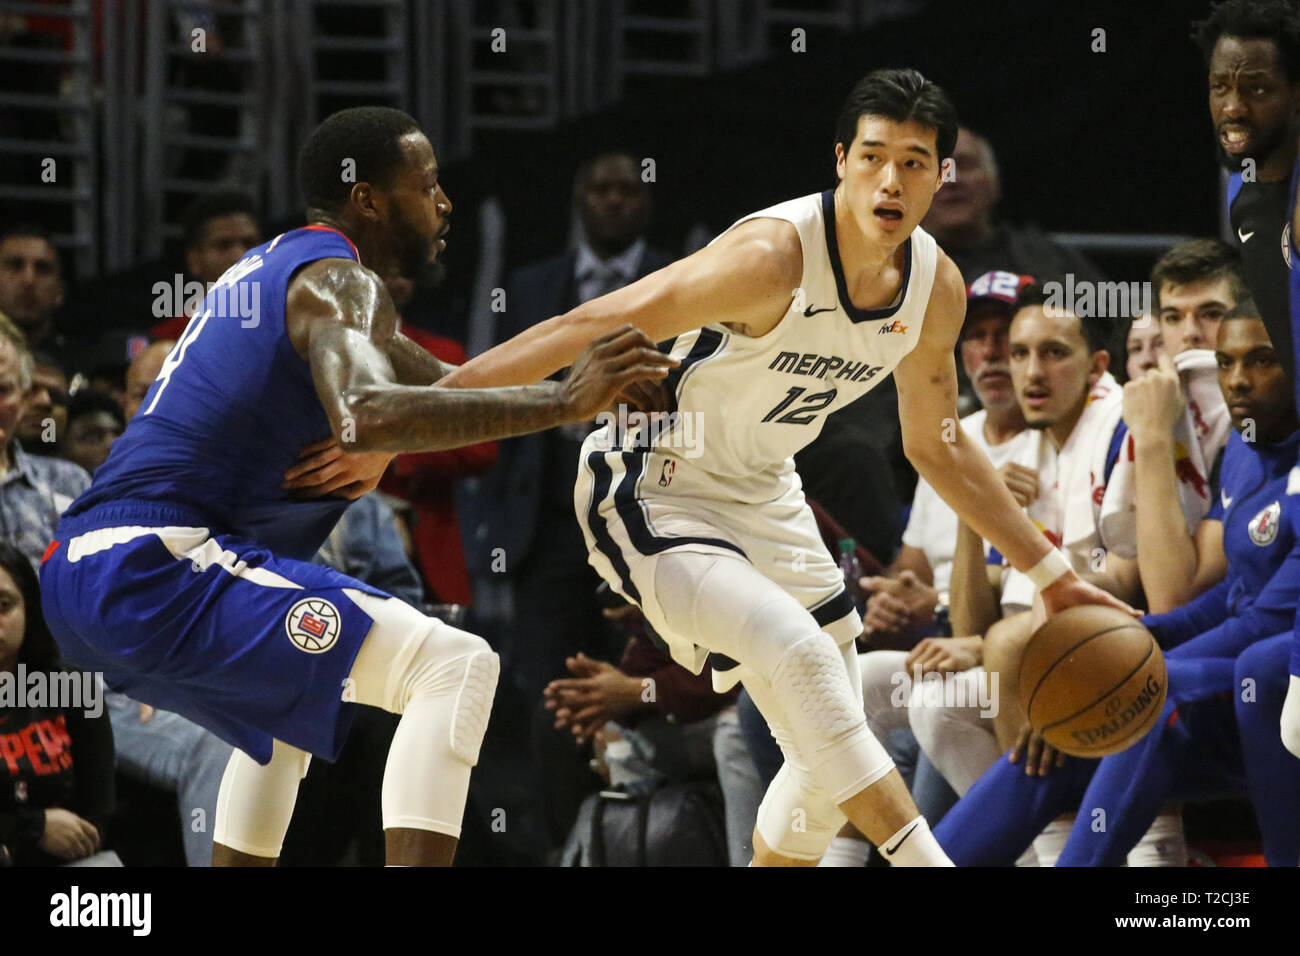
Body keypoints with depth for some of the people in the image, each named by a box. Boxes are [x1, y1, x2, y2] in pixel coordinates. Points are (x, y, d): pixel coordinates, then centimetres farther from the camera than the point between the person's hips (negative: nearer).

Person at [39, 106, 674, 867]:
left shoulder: (279, 267, 23)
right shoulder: (339, 281, -7)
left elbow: (439, 386, 36)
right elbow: (365, 416, -30)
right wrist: (561, 404, -28)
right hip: (154, 569, -10)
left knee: (294, 691, 38)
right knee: (454, 666, -16)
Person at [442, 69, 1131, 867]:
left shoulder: (937, 288, -7)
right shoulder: (774, 257, -30)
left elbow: (935, 445, 11)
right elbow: (589, 330, -29)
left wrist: (1051, 573, 12)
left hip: (762, 500, 8)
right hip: (653, 494, -8)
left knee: (831, 754, 10)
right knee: (798, 651, -31)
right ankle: (925, 861, -29)